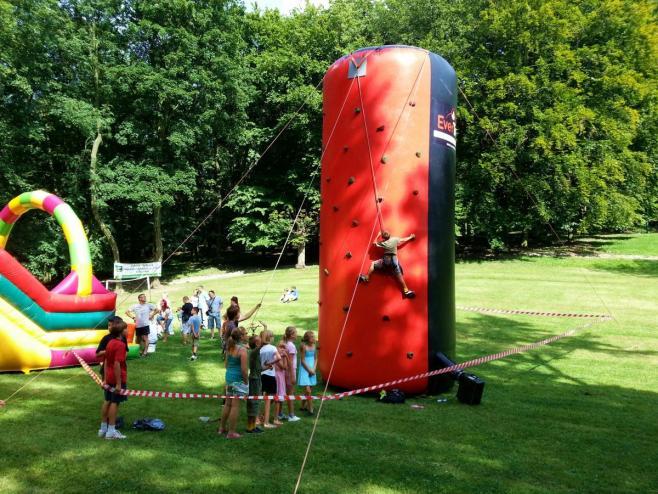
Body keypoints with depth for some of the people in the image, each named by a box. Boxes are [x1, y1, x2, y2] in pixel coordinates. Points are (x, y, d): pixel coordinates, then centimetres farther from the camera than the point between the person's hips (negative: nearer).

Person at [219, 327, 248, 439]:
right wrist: (246, 380, -8)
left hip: (229, 376, 8)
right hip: (238, 379, -8)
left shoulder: (230, 347, 6)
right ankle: (231, 432, 8)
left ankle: (222, 428, 30)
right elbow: (243, 369, -19)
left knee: (228, 403, 19)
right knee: (235, 405, 1)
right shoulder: (242, 350, -17)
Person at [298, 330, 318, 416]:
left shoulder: (313, 346, 5)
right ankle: (310, 409, -6)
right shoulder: (304, 346, -13)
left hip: (312, 370, 6)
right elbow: (303, 361, -11)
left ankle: (303, 406, 28)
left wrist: (313, 369, 0)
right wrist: (309, 370, -9)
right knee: (308, 390, -11)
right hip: (305, 370, -6)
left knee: (308, 390, 13)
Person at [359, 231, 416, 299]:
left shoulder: (382, 243, 5)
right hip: (393, 260, 0)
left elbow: (374, 243, 22)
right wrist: (411, 237, 38)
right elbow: (404, 240, 20)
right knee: (399, 275, -6)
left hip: (385, 260, 0)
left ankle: (366, 278, 16)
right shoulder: (395, 239, 5)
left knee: (373, 264, 20)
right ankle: (406, 291, -14)